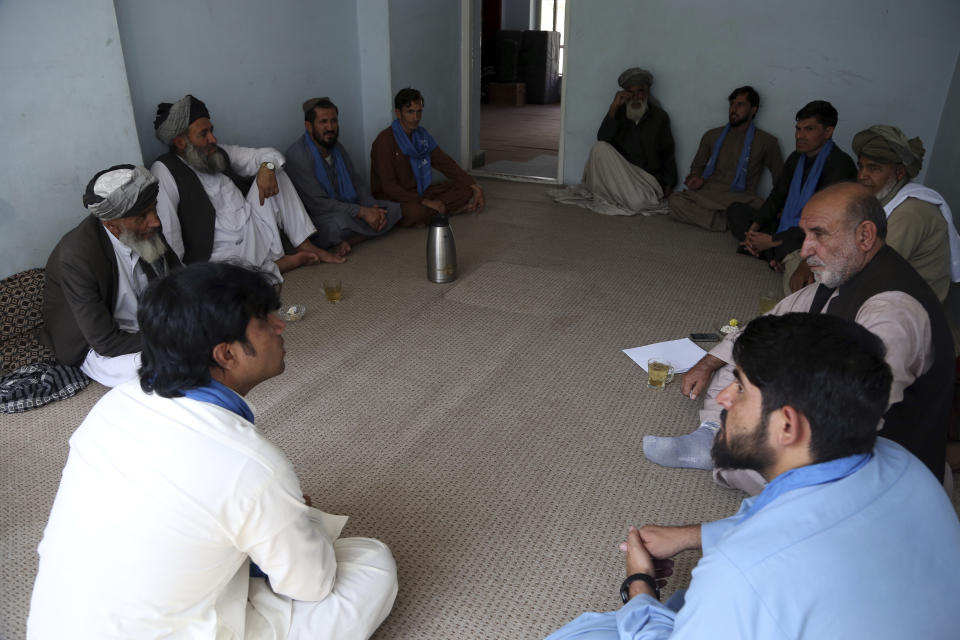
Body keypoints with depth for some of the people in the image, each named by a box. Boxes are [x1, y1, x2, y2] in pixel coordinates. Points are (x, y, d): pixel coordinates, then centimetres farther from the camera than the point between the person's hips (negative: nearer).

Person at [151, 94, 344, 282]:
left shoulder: (220, 154, 10)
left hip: (258, 235, 7)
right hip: (222, 256, -7)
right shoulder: (165, 172, -11)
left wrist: (267, 167, -11)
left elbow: (268, 154, 13)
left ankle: (305, 246, 1)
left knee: (275, 171, 5)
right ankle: (282, 263, -11)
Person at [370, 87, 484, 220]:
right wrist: (425, 202, -29)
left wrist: (475, 187, -4)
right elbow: (388, 186, -22)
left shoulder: (422, 135, 6)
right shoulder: (384, 141, -16)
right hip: (392, 198, -7)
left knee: (466, 188, -7)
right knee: (416, 212, -40)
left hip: (420, 191, 7)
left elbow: (445, 163, 8)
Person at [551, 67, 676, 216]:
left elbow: (668, 153, 9)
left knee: (638, 201, -33)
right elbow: (602, 140, -10)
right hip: (618, 173, 0)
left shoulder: (660, 117, 8)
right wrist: (613, 107, -16)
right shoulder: (619, 112, 8)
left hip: (646, 178, 0)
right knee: (599, 148, -27)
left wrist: (668, 184, -2)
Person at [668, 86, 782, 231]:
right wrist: (697, 178, 4)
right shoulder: (712, 136, 20)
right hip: (707, 194, 3)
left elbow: (780, 179, 14)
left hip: (741, 199, -3)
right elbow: (697, 165, 29)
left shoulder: (766, 142, 12)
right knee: (674, 200, -31)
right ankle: (726, 222, -29)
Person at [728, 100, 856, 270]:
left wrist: (772, 241, -23)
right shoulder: (796, 158, 10)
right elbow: (776, 197, 12)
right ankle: (775, 256, -12)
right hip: (786, 227, 9)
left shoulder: (840, 165, -18)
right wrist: (753, 228, -7)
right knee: (735, 210, 5)